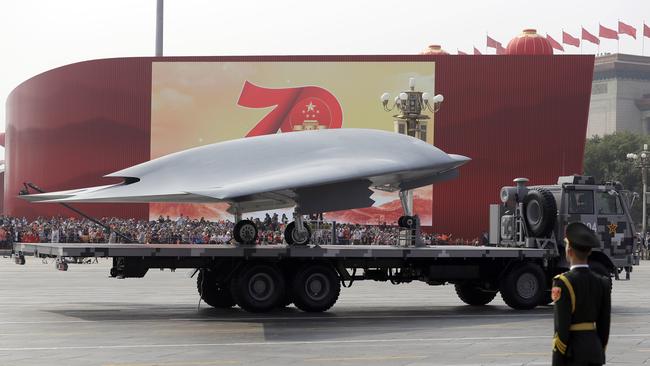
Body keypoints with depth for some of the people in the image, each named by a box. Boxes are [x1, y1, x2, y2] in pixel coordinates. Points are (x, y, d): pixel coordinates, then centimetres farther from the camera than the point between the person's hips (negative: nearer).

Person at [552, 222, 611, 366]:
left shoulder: (563, 282, -15)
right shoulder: (602, 282, 4)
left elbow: (562, 328, -17)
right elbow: (604, 326, 8)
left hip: (571, 353, -6)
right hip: (594, 349, 6)